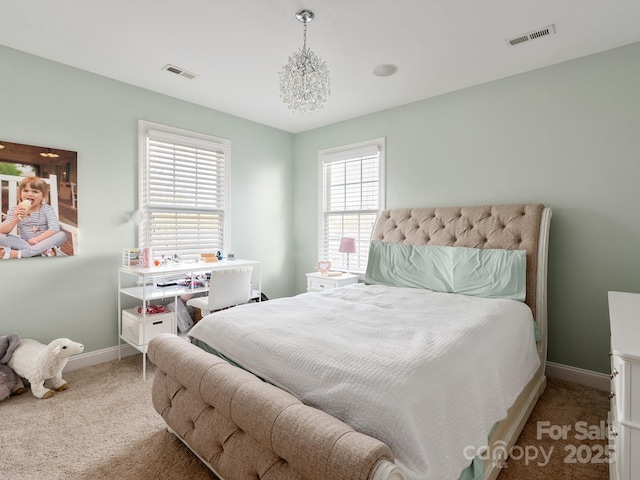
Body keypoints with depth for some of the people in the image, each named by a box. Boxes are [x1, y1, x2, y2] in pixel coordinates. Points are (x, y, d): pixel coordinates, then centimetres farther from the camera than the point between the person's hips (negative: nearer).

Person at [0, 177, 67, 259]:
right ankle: (43, 250, -32)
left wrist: (37, 239, -21)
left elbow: (54, 229, -15)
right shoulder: (15, 210, 3)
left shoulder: (47, 209, -2)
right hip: (23, 243, 2)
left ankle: (17, 253, -33)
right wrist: (15, 220, -22)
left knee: (62, 235, -28)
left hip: (43, 242, -2)